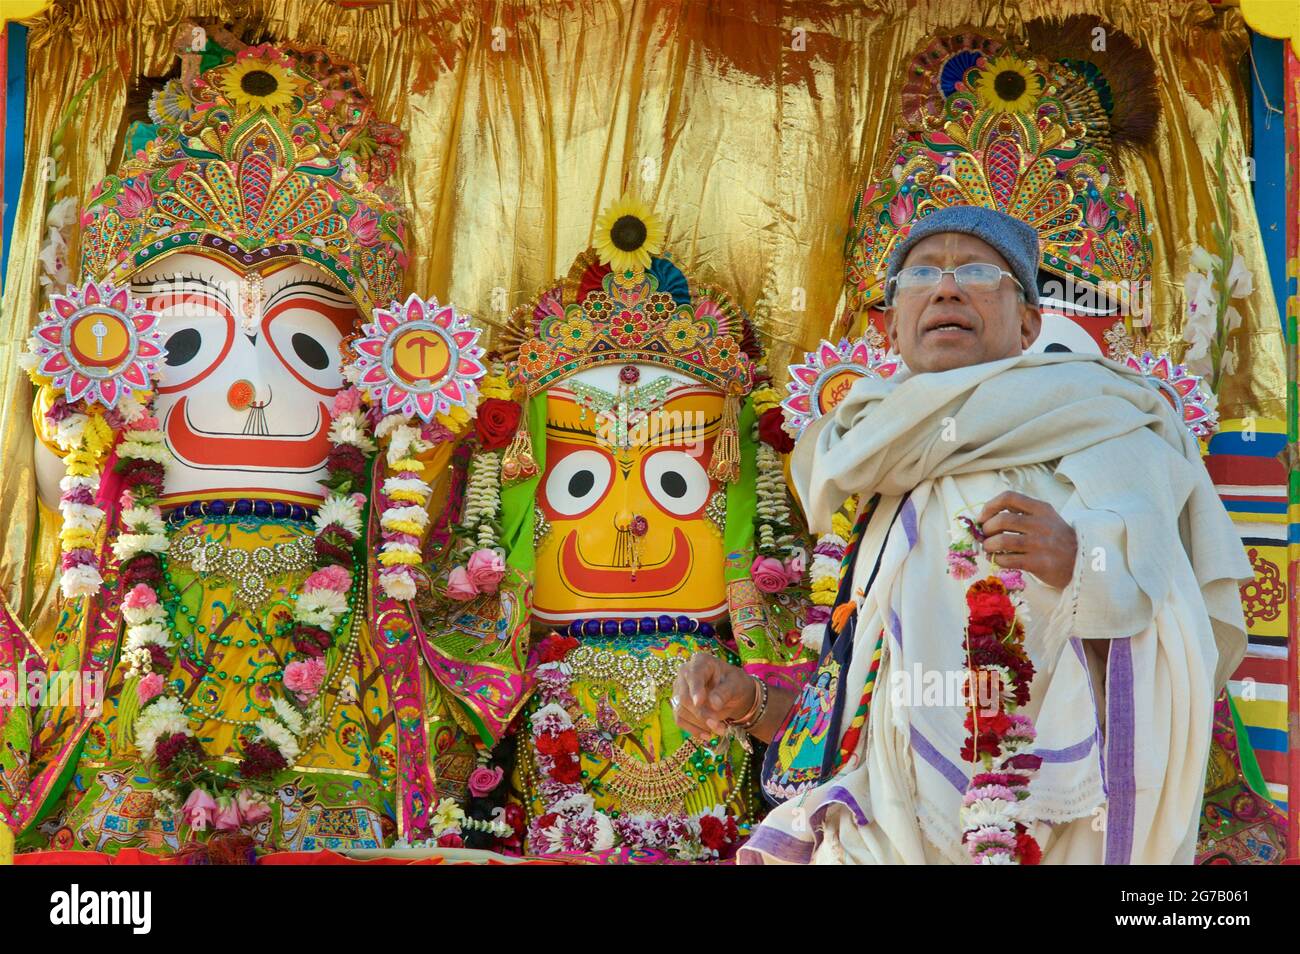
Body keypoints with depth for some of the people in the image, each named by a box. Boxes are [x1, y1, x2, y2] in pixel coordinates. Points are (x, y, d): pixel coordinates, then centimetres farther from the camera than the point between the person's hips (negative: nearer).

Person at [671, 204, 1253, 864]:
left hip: (1030, 835, -5)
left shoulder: (1094, 435, -6)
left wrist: (1089, 567, -29)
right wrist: (748, 703, 3)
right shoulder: (887, 493, 11)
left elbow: (1214, 640, -12)